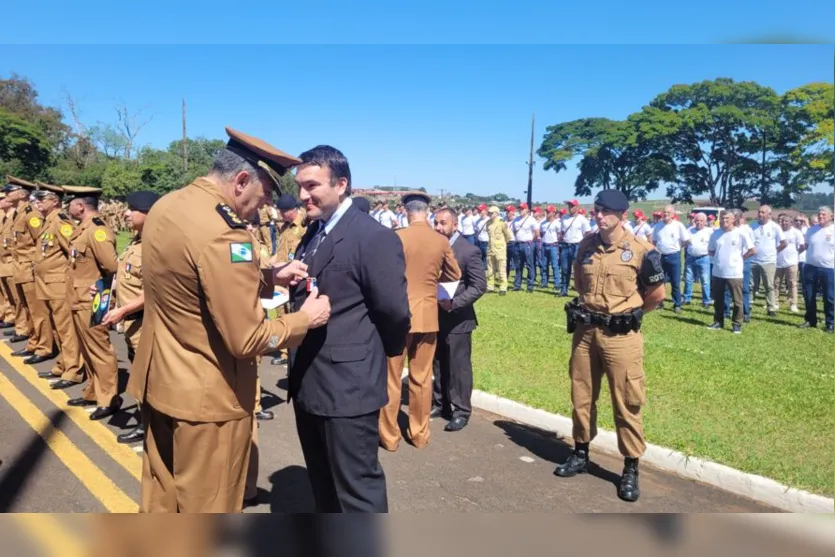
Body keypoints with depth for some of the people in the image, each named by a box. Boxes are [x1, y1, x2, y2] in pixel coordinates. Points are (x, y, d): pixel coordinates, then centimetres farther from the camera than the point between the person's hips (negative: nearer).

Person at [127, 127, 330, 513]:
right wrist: (305, 318, -10)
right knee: (208, 505, 12)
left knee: (162, 493, 25)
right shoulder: (221, 234, -28)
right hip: (206, 394, -9)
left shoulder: (165, 207, 2)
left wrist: (268, 277, 5)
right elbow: (247, 340, -25)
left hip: (159, 379, 9)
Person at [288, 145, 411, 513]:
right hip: (308, 383, 9)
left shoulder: (375, 238, -17)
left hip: (348, 386, -9)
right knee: (323, 483, 23)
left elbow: (395, 312, -15)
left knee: (357, 487, 4)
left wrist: (377, 354, -1)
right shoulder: (312, 233, 11)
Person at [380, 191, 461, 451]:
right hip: (427, 314, 3)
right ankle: (420, 433, 22)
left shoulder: (397, 237, -12)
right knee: (422, 378, 13)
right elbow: (454, 275, 13)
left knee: (392, 378, 8)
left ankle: (389, 435, 16)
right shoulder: (441, 241, 0)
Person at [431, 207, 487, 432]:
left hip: (457, 319, -6)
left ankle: (461, 411, 14)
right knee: (438, 364, 16)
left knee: (459, 366, 2)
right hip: (435, 316, 6)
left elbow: (479, 285, -15)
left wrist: (454, 303, -22)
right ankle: (440, 403, 30)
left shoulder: (469, 251, -12)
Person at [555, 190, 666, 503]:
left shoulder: (639, 250, -10)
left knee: (626, 403, 3)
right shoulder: (586, 245, 4)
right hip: (585, 330, 5)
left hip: (621, 335, -5)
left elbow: (656, 294, 0)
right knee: (581, 396, 15)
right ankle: (580, 455, 32)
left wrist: (628, 312, 11)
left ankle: (631, 469, 16)